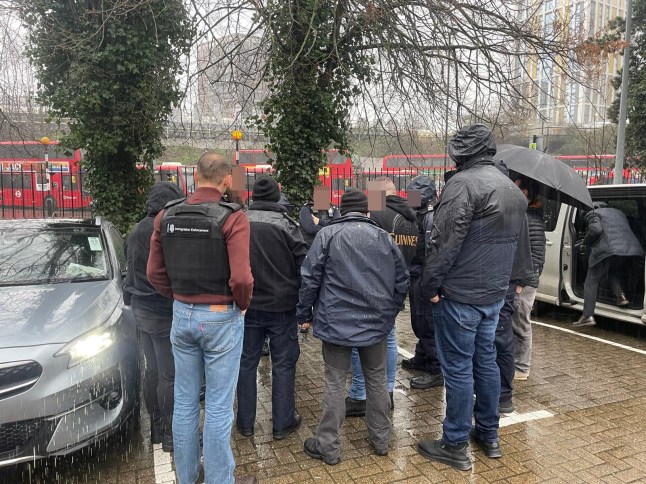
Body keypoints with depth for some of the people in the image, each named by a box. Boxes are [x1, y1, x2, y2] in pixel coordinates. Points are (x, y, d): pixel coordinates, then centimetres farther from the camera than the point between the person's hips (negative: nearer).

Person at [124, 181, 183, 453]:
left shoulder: (135, 233, 8)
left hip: (141, 309, 9)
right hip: (164, 312, -9)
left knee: (152, 370, 18)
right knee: (169, 375, 2)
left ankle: (155, 427, 30)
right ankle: (170, 435, 13)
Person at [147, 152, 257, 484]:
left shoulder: (166, 216, 0)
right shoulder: (232, 217, -16)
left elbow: (155, 272, 4)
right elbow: (241, 278, -23)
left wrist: (179, 298, 13)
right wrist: (243, 304, -5)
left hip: (182, 316, 5)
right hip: (222, 318, -5)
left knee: (184, 402, 18)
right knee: (218, 407, 7)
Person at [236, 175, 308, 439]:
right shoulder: (286, 224, -12)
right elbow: (303, 266, -10)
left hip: (247, 306, 3)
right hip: (281, 306, -3)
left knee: (246, 362, 14)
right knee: (283, 364, 9)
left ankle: (245, 422, 25)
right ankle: (282, 423, 19)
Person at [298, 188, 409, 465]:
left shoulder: (328, 234, -5)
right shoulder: (383, 236, 4)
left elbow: (310, 278, -6)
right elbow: (401, 278, 9)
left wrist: (304, 314, 5)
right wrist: (391, 311, 21)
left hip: (337, 322, -3)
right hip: (377, 322, 3)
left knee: (335, 382, 5)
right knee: (377, 379, 15)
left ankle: (328, 446, 14)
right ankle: (380, 439, 27)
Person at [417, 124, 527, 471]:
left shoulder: (463, 182, -16)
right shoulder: (513, 189, 13)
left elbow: (445, 241, -21)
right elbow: (511, 242, 17)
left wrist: (430, 285, -13)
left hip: (460, 294, -8)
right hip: (494, 293, 9)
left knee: (458, 367, 1)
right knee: (486, 361, 18)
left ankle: (455, 446, 13)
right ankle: (489, 435, 31)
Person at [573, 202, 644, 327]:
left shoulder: (593, 214, 11)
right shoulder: (618, 212, 32)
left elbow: (595, 229, -8)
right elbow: (626, 231, 27)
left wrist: (585, 243, 4)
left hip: (606, 250, -6)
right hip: (630, 249, 6)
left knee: (591, 282, 1)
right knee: (614, 272, 33)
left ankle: (588, 316, -8)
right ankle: (620, 295, 7)